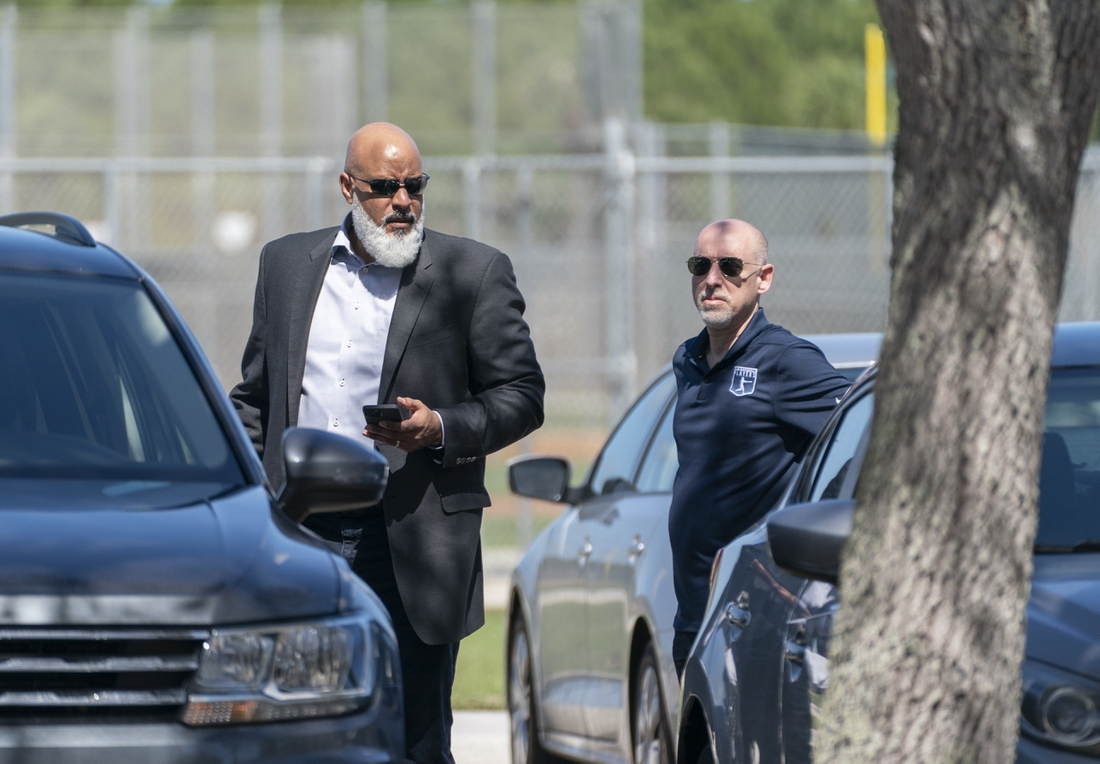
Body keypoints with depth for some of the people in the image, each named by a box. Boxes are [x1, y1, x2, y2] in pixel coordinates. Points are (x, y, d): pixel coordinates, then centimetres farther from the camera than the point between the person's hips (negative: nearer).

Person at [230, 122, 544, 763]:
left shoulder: (475, 272, 3)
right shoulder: (287, 263, 13)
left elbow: (522, 396, 3)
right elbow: (255, 396, 19)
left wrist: (442, 428, -14)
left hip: (413, 541, -3)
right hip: (301, 533, 3)